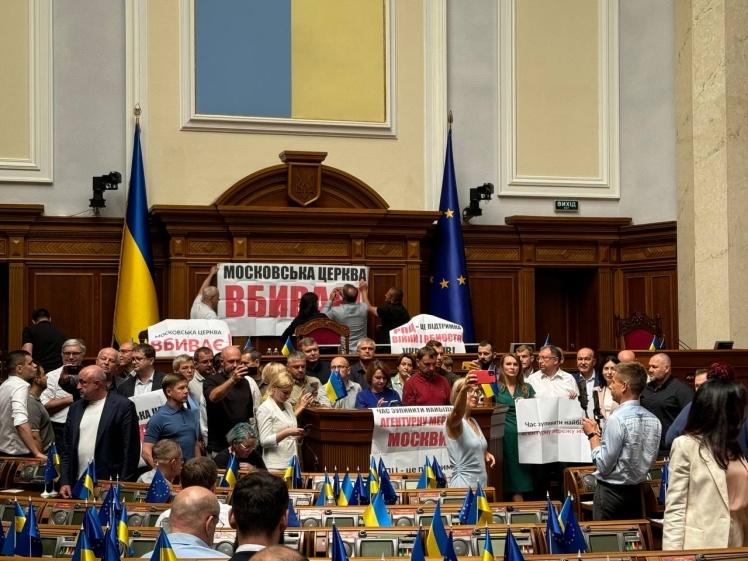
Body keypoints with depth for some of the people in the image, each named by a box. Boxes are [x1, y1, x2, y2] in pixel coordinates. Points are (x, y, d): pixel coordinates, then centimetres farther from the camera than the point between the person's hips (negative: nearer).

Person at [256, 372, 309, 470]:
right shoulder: (264, 409, -8)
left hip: (292, 462, 6)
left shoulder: (288, 405, 12)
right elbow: (264, 441, -14)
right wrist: (287, 432, -23)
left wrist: (299, 434, 2)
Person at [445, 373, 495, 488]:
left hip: (481, 483, 8)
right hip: (464, 484, -8)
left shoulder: (474, 422, 15)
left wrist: (485, 454, 9)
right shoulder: (452, 420, -10)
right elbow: (458, 412, -35)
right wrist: (464, 389, -54)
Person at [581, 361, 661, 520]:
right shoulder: (653, 420, 3)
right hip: (635, 492, 7)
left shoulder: (617, 419, -19)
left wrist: (593, 434, -6)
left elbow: (603, 465, -17)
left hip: (611, 492, -7)